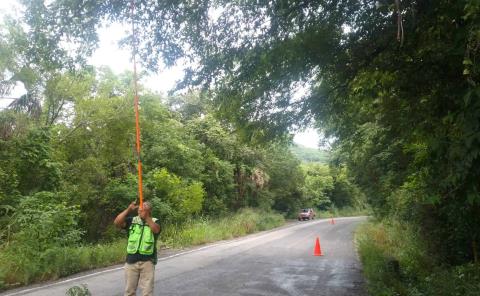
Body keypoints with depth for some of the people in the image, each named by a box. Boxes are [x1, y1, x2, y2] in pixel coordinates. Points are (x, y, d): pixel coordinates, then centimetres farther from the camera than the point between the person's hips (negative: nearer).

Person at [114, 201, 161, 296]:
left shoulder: (154, 221, 2)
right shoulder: (132, 220, 6)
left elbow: (156, 230, -20)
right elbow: (117, 223, -9)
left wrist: (147, 216, -28)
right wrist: (129, 209, -18)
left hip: (147, 261, -2)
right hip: (131, 260, 2)